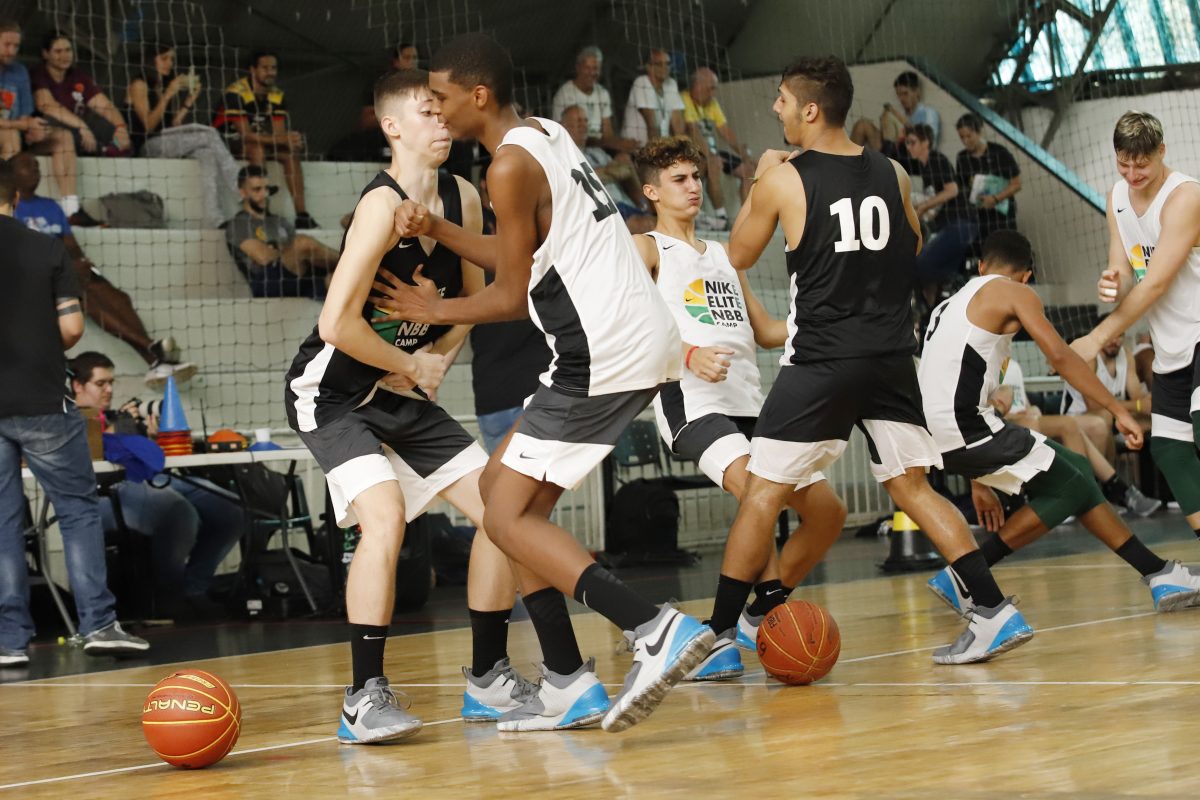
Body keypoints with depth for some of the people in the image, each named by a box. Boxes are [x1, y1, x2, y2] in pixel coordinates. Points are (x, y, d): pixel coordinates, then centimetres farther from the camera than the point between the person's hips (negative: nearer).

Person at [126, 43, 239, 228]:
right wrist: (167, 95, -13)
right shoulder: (139, 85, 0)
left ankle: (212, 217, -34)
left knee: (206, 153, -22)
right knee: (208, 134, -22)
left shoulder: (162, 87, 22)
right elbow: (148, 125, -11)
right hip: (148, 145, -7)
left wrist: (189, 101, 8)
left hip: (169, 146, 7)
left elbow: (173, 126, 14)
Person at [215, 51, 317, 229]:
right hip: (227, 141, -7)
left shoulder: (277, 96, 2)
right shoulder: (236, 92, -21)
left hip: (260, 143, 7)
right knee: (258, 149, -36)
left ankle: (302, 215, -21)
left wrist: (290, 141, -30)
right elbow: (245, 134, -27)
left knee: (291, 153, -16)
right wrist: (282, 139, -34)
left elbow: (279, 133, -5)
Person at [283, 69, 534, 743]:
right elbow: (338, 322, -30)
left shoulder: (462, 199, 0)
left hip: (406, 391, 8)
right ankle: (366, 697, -20)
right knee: (385, 516, -27)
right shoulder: (385, 205, -24)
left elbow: (473, 294, 16)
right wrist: (413, 366, -14)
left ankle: (489, 678, 14)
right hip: (334, 391, -8)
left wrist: (441, 357, -2)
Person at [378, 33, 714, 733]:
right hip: (641, 342, 10)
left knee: (509, 516, -6)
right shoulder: (548, 136, 18)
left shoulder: (512, 164, -10)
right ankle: (570, 686, 14)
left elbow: (514, 297, -5)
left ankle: (657, 630, -22)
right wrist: (439, 230, 20)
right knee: (506, 487, 17)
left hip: (604, 354, -10)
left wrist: (436, 311, 11)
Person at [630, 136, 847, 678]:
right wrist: (687, 354, -27)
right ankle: (719, 632, -22)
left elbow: (766, 332, 31)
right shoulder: (646, 248, 6)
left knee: (827, 510, 2)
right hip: (691, 401, -8)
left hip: (749, 403, 8)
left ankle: (758, 618, 16)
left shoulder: (722, 255, 28)